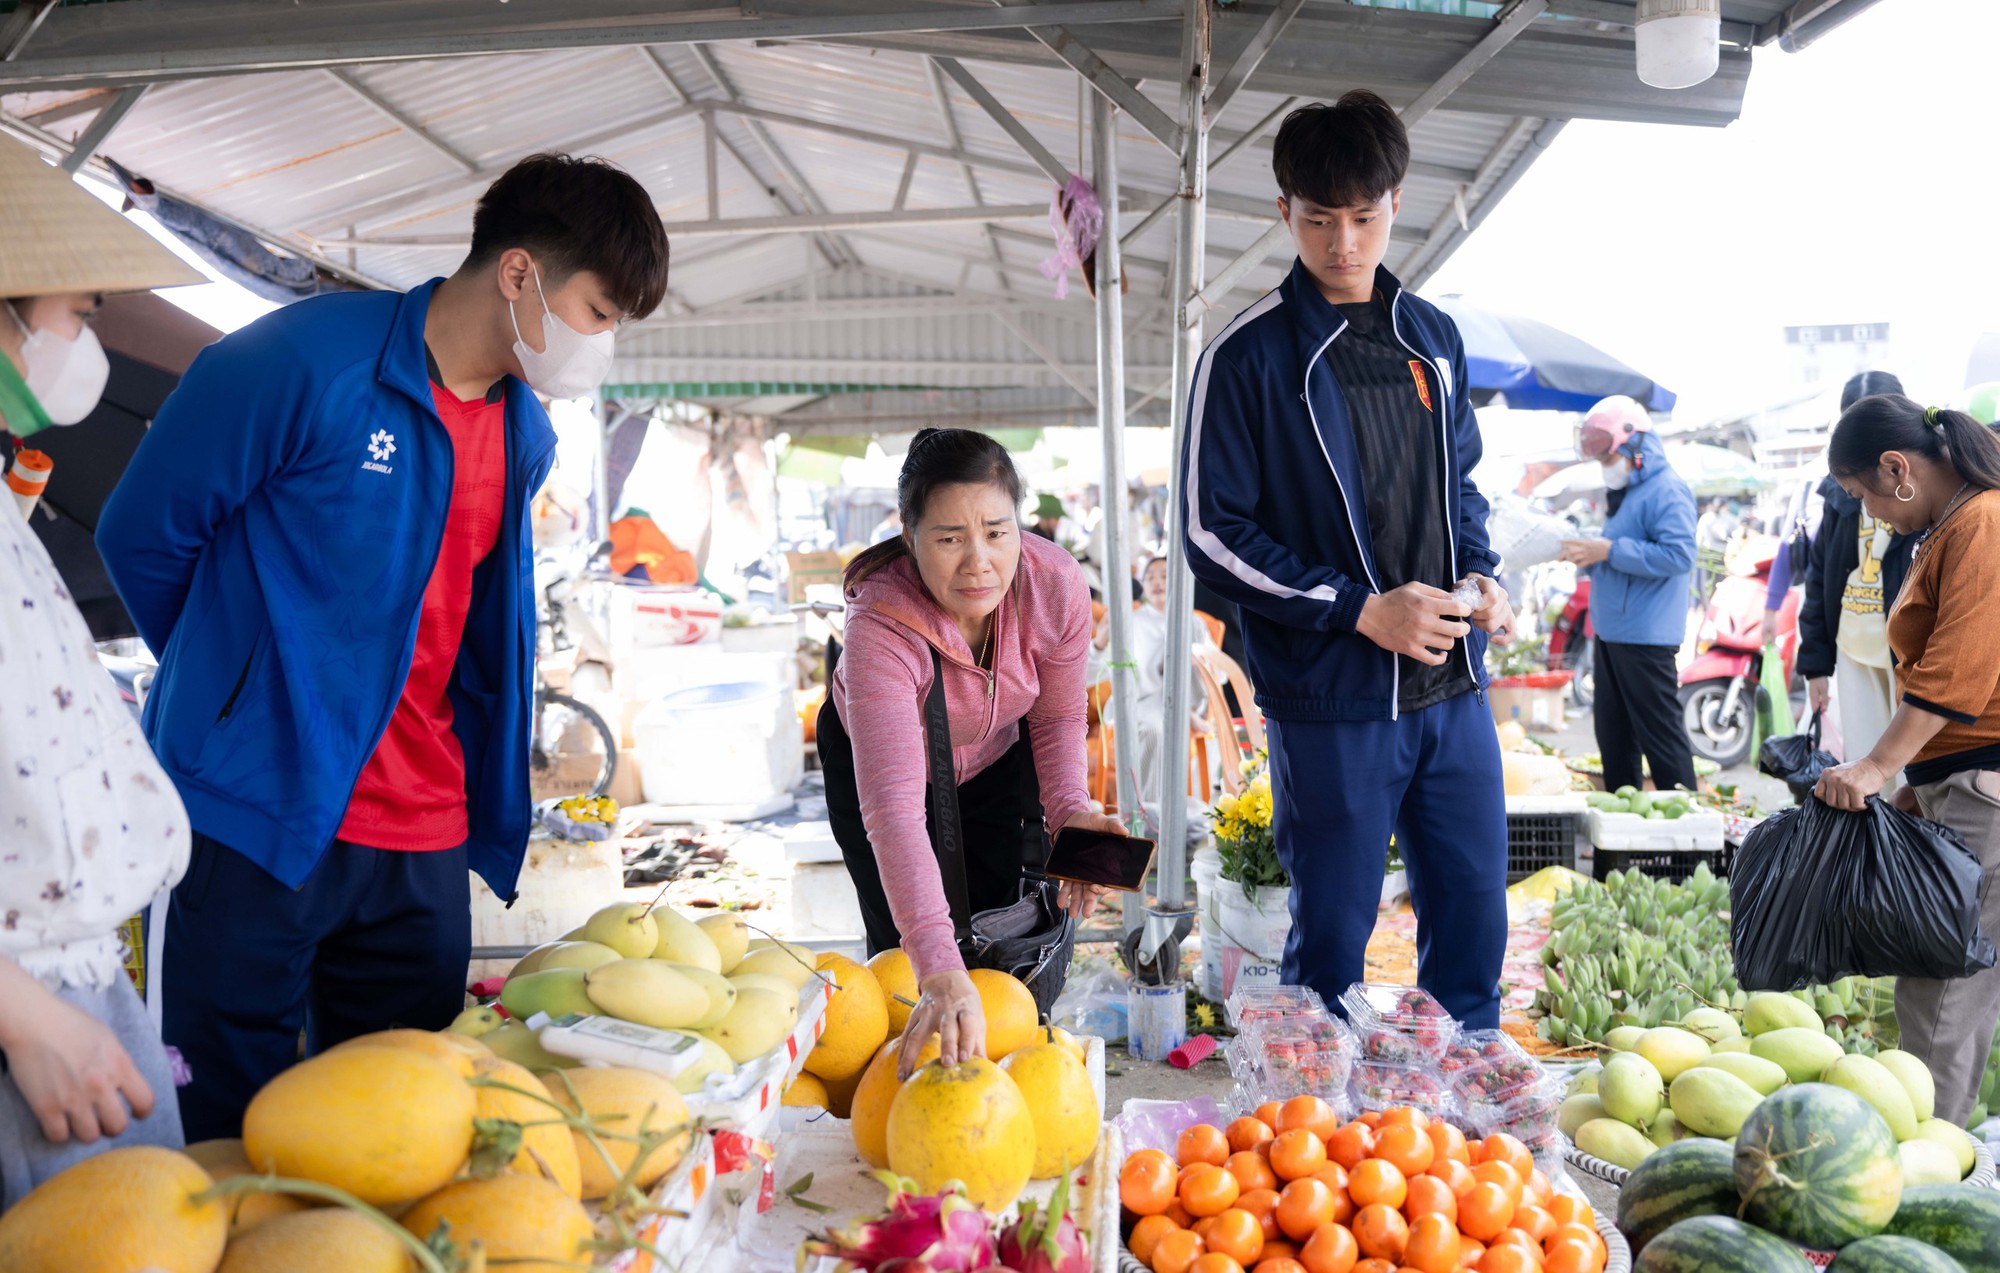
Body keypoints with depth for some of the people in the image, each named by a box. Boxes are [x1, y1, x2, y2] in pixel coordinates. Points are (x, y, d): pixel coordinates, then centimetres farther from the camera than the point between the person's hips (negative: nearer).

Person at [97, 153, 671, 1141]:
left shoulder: (526, 435, 10)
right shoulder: (307, 357, -11)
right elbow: (144, 534, -3)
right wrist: (240, 690, 8)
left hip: (423, 837, 6)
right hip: (253, 817, -6)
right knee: (231, 1142, 6)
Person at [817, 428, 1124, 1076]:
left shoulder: (1056, 585, -31)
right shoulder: (880, 627, -43)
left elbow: (1058, 716, -10)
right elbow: (893, 808, -52)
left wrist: (1068, 810, -30)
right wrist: (941, 974, -62)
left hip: (998, 757, 3)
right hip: (871, 756, -2)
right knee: (908, 959, -6)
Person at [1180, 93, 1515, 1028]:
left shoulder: (1432, 338, 10)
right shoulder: (1248, 356, -8)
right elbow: (1213, 533, -9)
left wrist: (1481, 575, 0)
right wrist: (1361, 609, -16)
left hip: (1453, 686, 6)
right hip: (1331, 701, -5)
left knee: (1474, 915, 15)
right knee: (1333, 933, 6)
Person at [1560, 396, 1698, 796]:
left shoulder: (1667, 490, -13)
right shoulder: (1624, 492, 16)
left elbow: (1678, 554, -24)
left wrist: (1609, 551, -23)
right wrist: (1589, 554, 7)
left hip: (1645, 638, -10)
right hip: (1611, 632, 10)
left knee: (1661, 735, -4)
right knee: (1613, 735, 15)